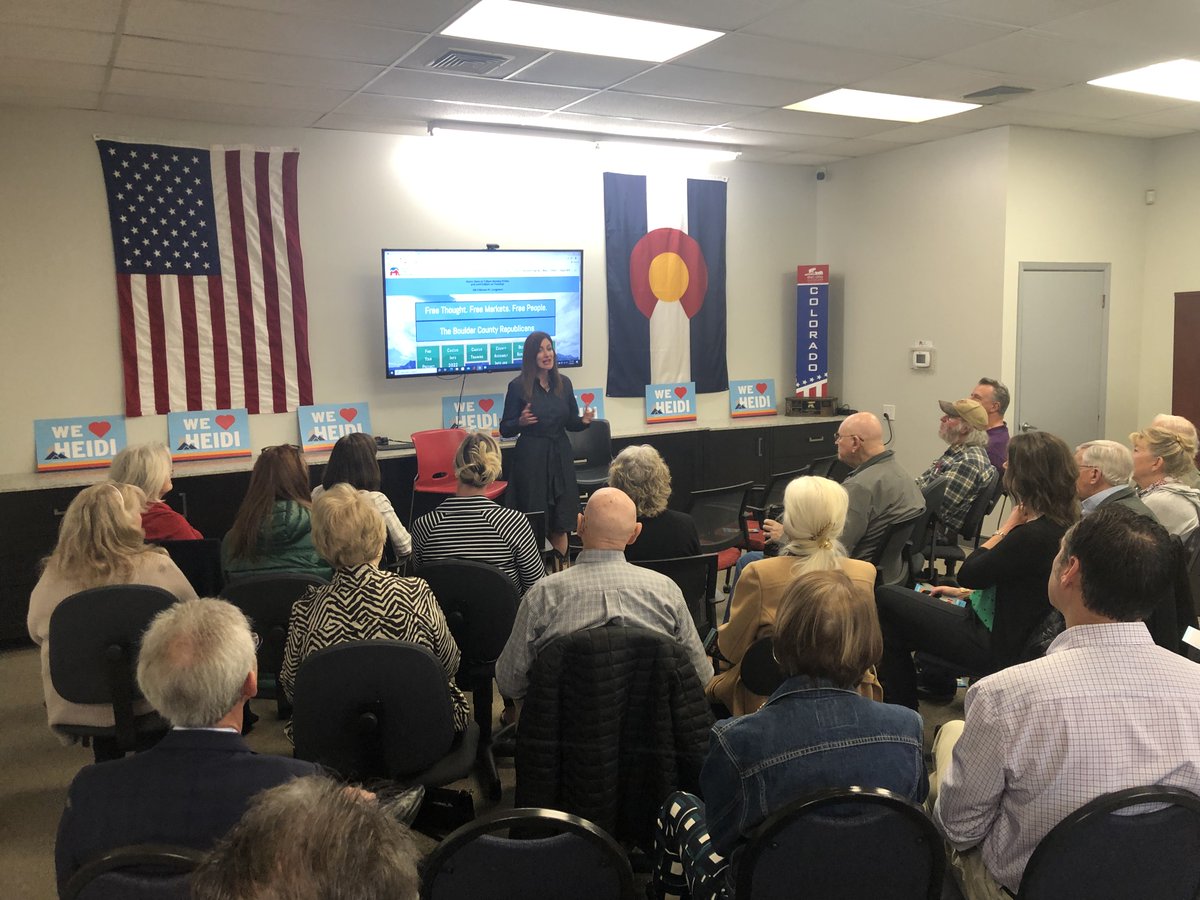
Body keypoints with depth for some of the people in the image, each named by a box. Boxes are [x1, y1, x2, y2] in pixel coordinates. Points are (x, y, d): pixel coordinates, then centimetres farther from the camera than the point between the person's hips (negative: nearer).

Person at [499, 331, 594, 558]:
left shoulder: (564, 383, 7)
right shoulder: (518, 386, -5)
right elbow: (504, 429, -2)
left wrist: (584, 421, -7)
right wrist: (521, 422, -22)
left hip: (560, 457, 4)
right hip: (531, 458, -4)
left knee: (561, 523, 6)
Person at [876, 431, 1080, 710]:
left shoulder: (1033, 535, -29)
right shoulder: (1062, 526, 2)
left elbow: (968, 574, -18)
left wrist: (1008, 526, -14)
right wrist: (966, 593, 16)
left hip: (997, 647, -10)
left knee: (885, 600, -5)